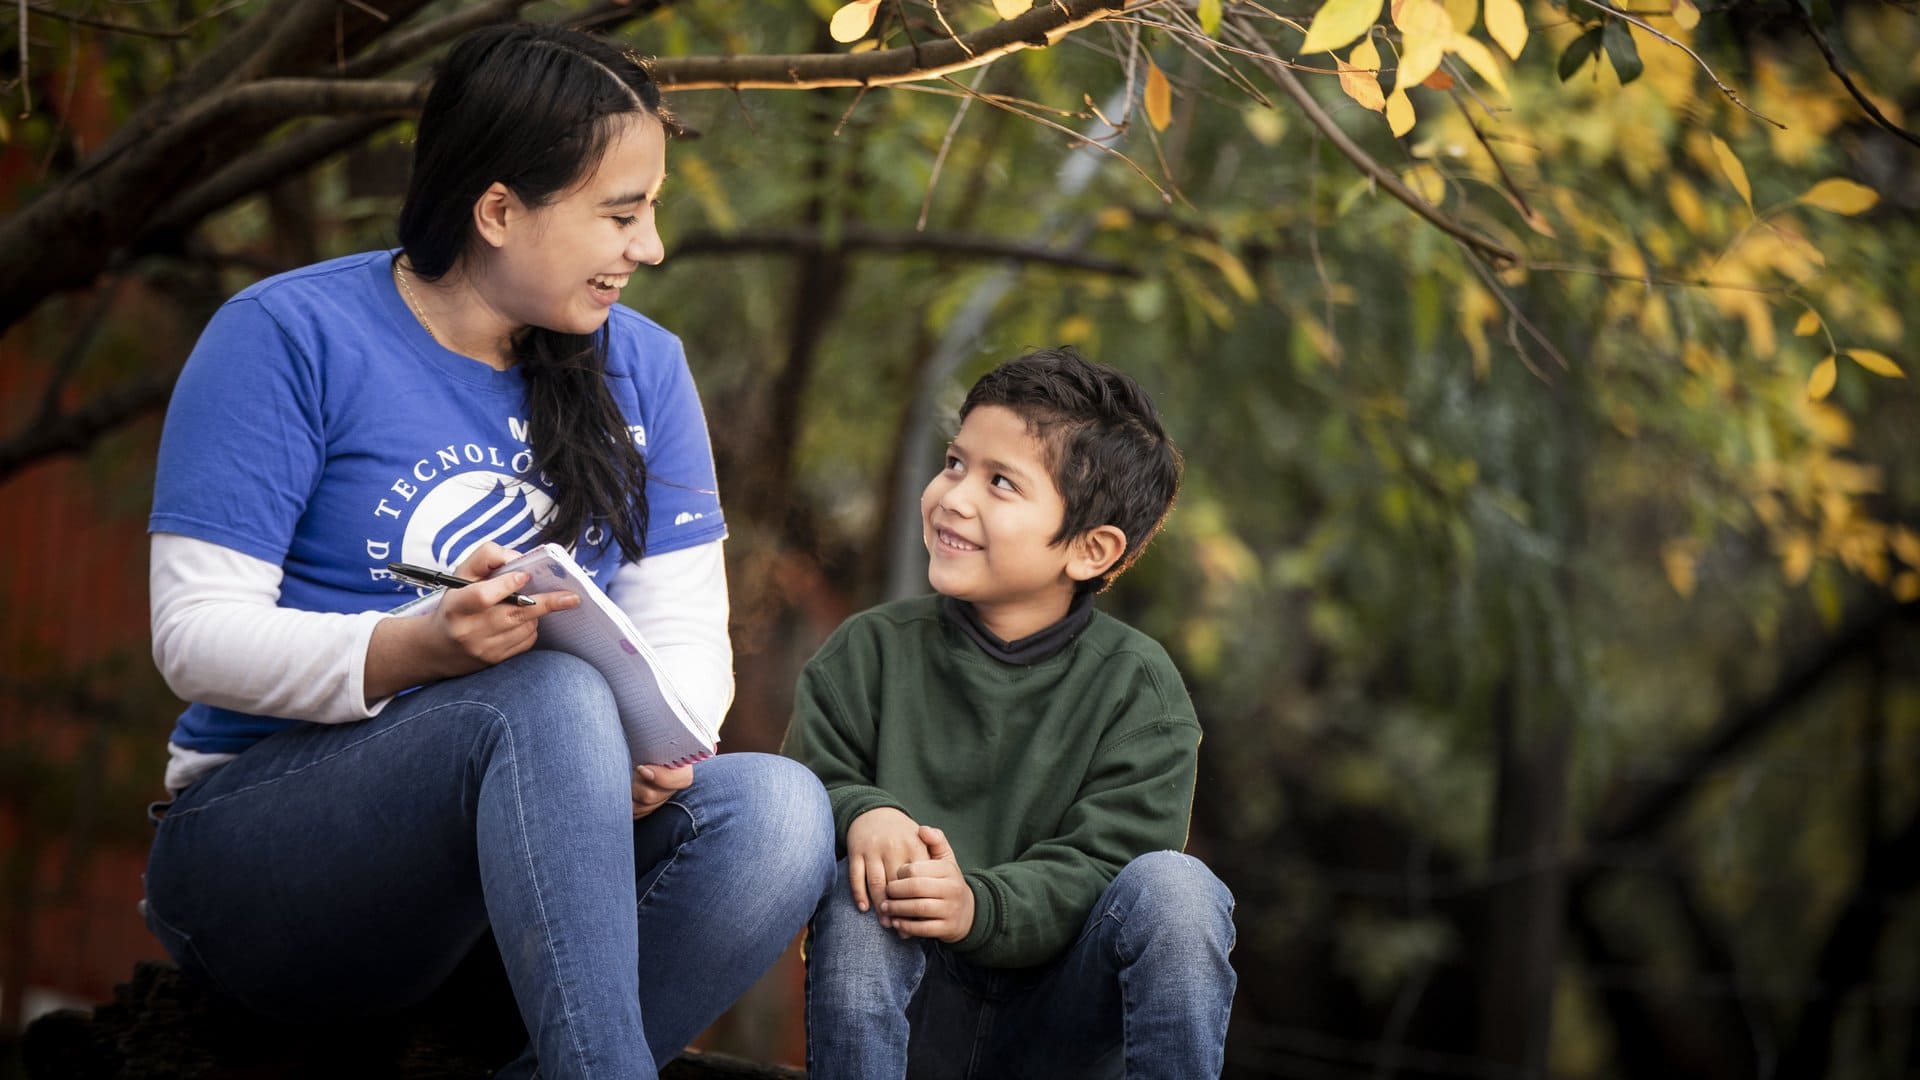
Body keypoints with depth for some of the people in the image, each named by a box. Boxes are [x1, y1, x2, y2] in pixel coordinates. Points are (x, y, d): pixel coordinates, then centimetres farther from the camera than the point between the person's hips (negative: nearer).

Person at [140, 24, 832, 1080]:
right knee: (551, 694, -36)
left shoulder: (640, 367, 10)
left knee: (776, 809, -27)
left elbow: (685, 625, 6)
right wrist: (417, 650, -30)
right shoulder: (286, 336, -7)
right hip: (264, 848, -5)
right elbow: (197, 634, -12)